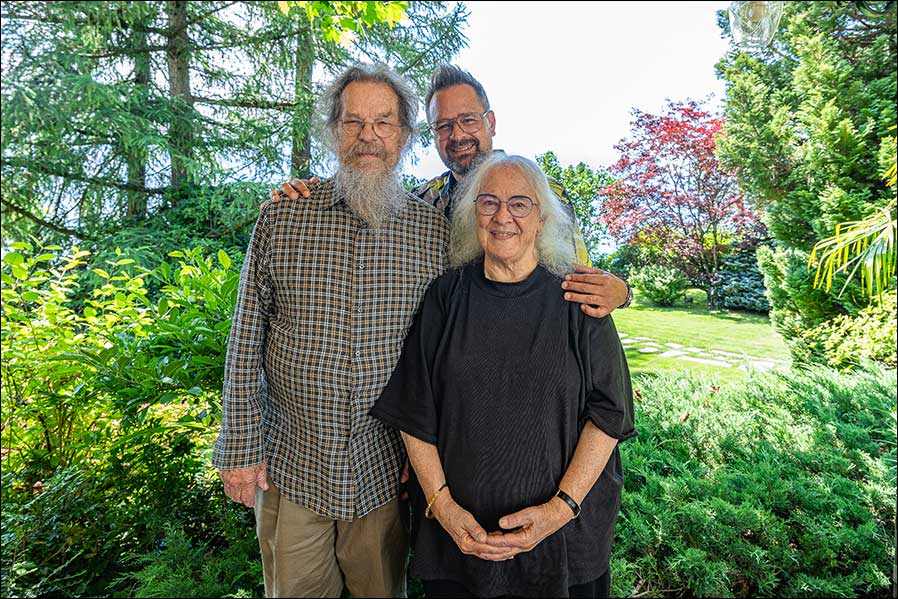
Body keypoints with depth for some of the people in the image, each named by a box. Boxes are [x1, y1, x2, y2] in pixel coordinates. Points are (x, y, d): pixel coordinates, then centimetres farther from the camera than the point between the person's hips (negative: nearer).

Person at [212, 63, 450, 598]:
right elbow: (246, 344, -1)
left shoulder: (437, 231, -4)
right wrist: (241, 448, -1)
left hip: (385, 471, 0)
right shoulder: (281, 219, -5)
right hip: (288, 465, 1)